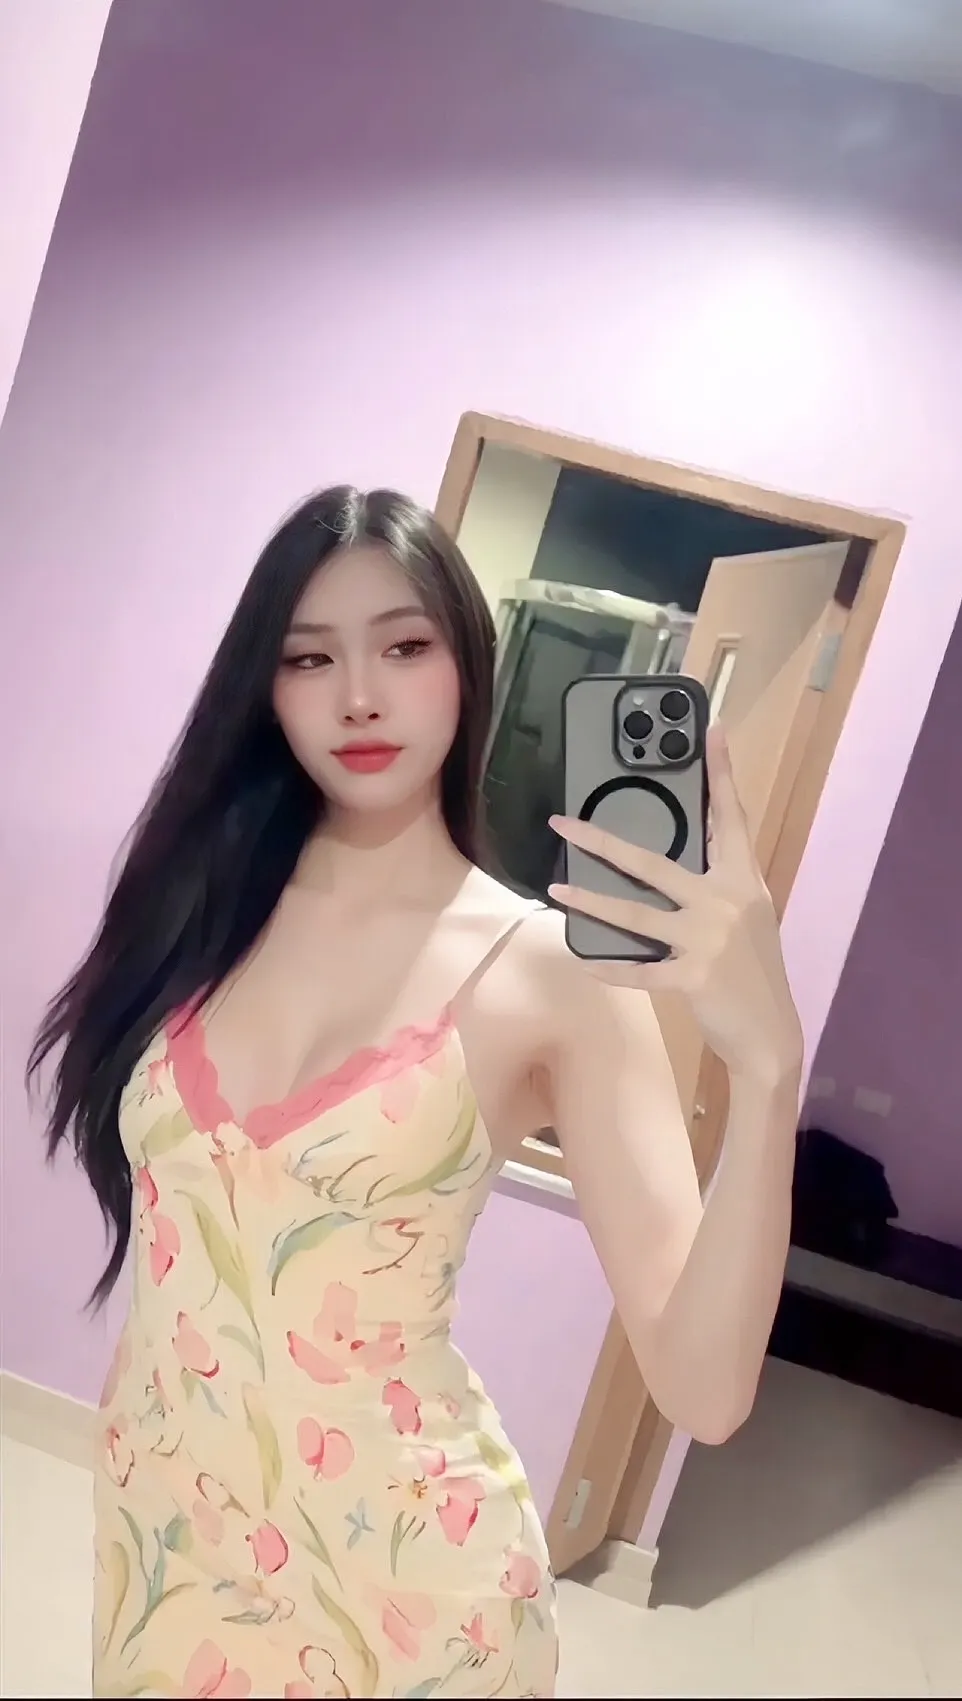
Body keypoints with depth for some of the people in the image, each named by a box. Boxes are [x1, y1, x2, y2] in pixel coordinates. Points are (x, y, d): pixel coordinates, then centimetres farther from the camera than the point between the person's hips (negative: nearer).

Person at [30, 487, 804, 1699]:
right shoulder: (203, 901, -3)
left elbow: (701, 1390, -23)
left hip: (387, 1557, -3)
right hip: (158, 1510, 4)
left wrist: (765, 1062, -34)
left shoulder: (556, 974, -17)